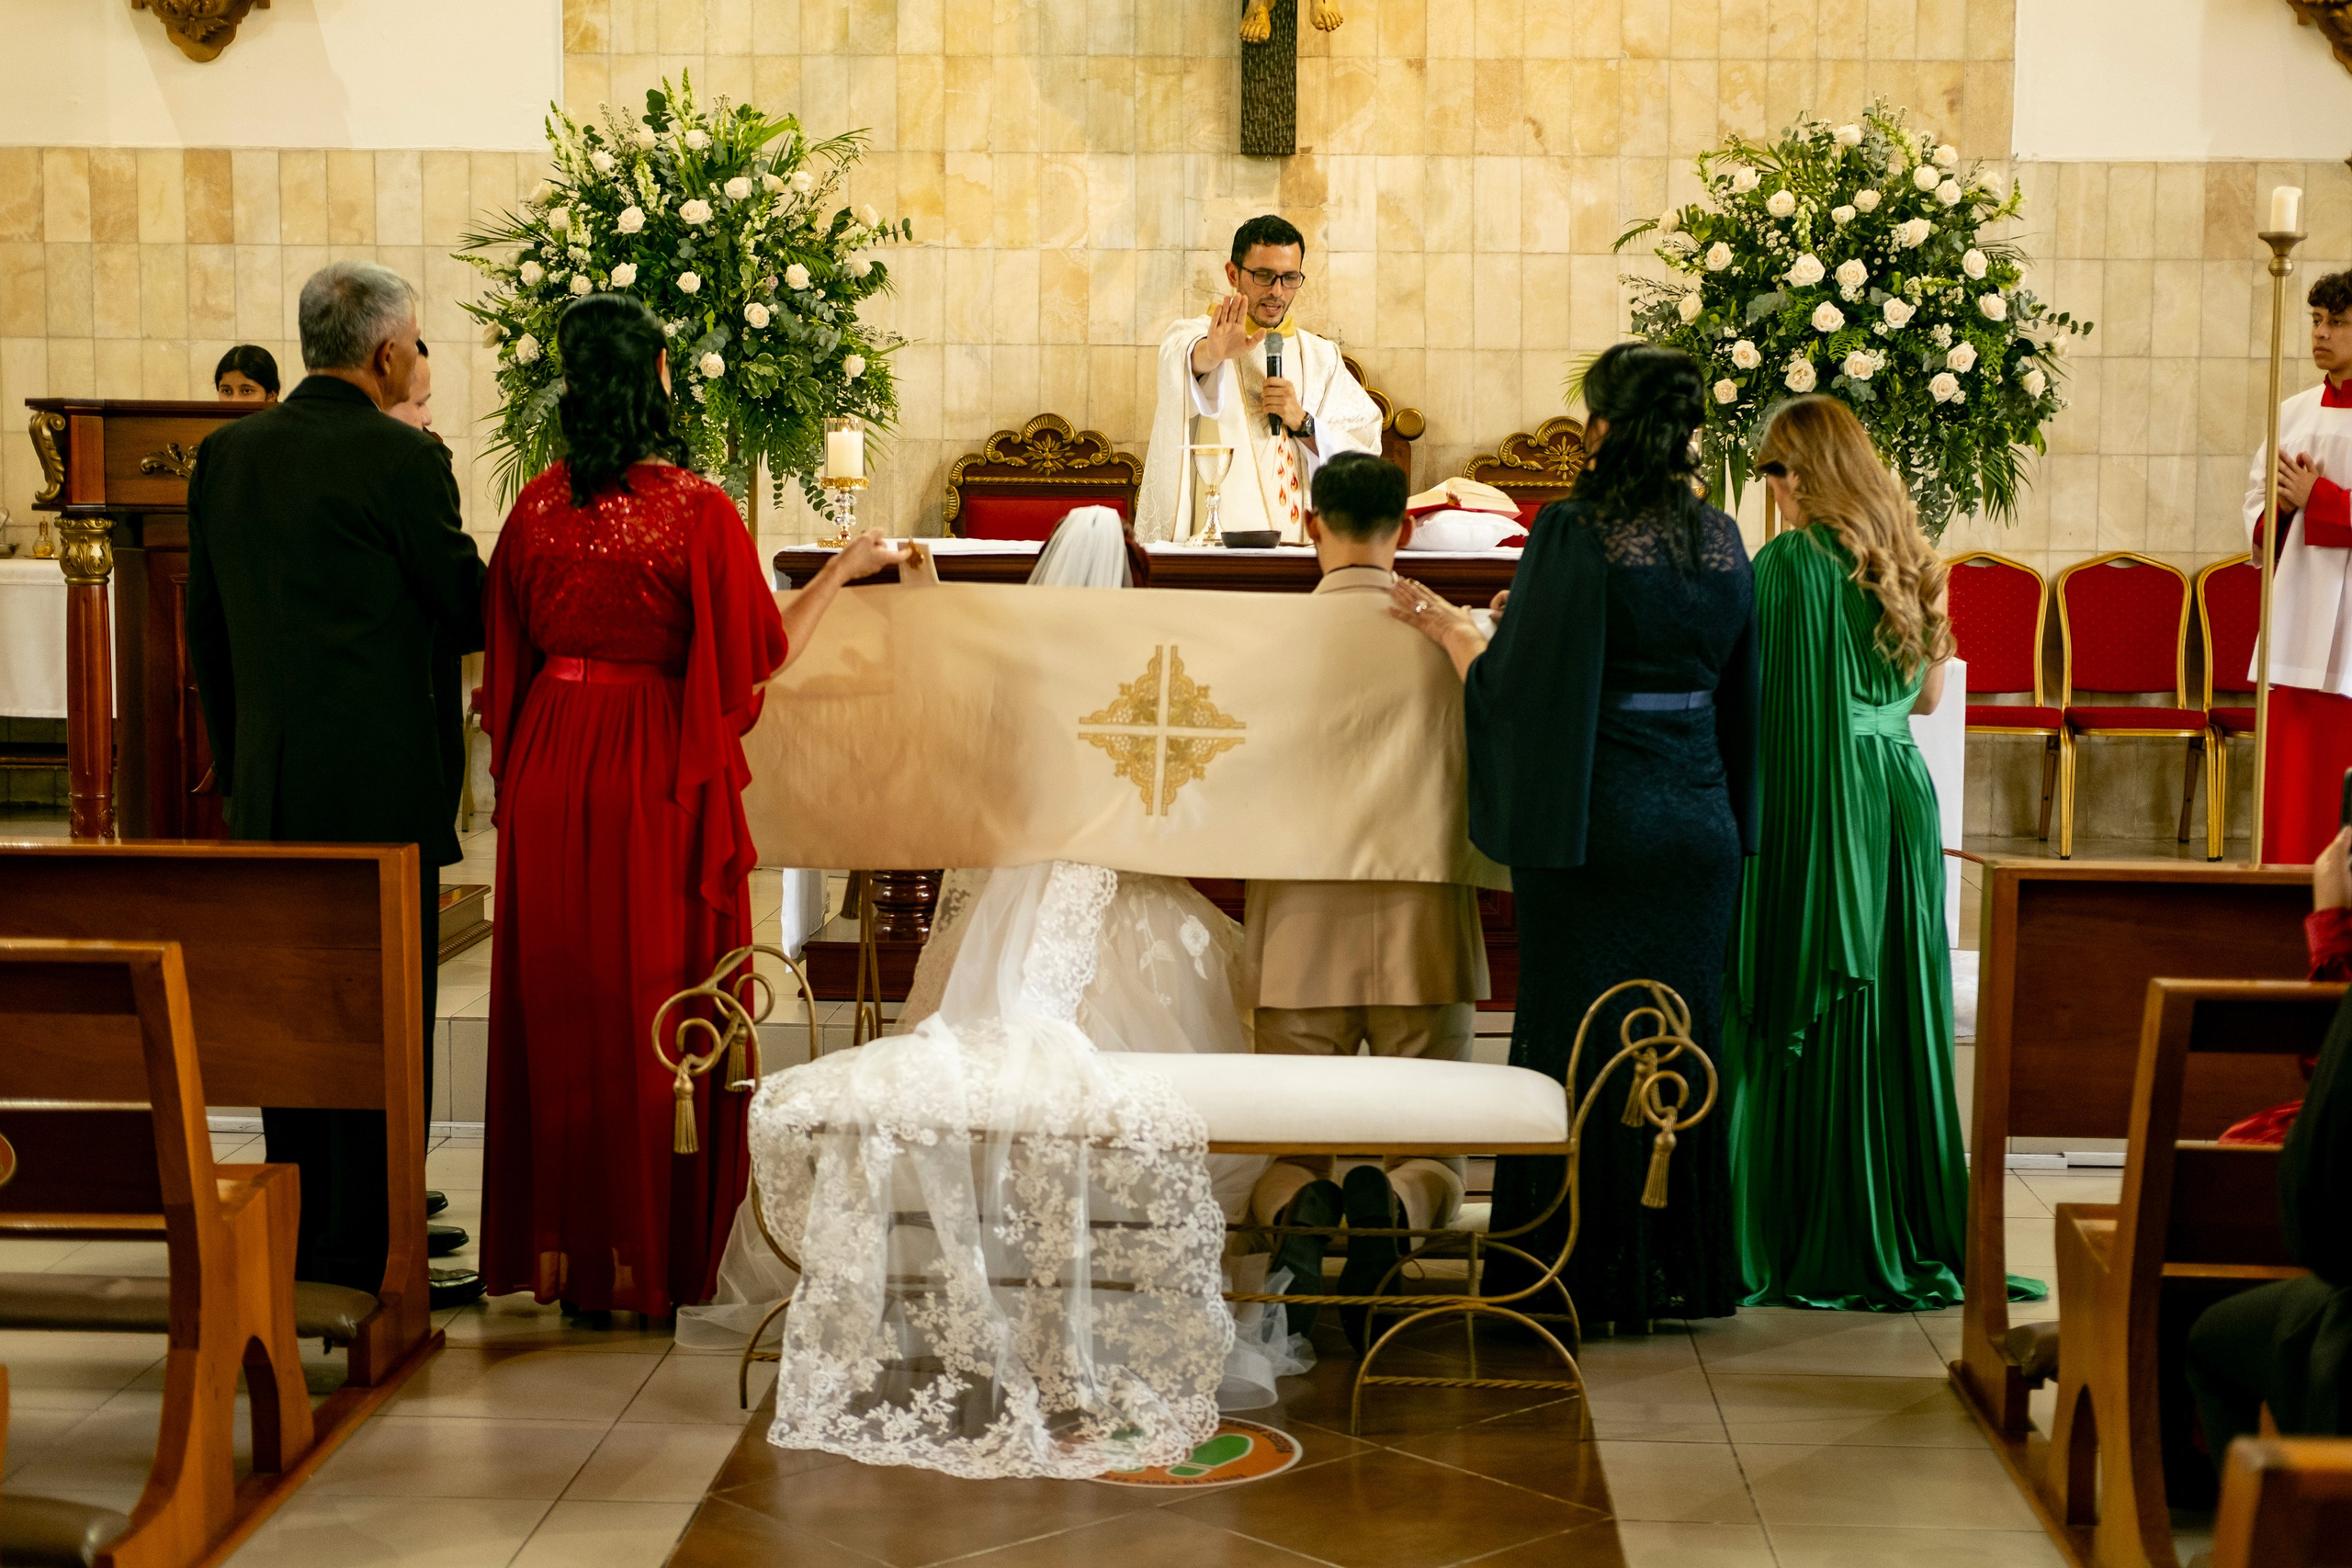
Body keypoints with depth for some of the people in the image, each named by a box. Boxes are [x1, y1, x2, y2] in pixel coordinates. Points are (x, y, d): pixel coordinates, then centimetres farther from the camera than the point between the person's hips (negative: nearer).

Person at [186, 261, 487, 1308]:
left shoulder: (226, 454, 8)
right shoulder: (401, 459, -13)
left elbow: (204, 625, 13)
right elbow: (469, 613, -7)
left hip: (266, 787, 7)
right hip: (376, 784, -7)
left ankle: (301, 1237, 24)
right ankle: (374, 1249, 5)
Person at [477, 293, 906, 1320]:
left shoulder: (537, 507, 0)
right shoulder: (698, 509, -13)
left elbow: (508, 654, 7)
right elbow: (760, 653, -7)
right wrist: (842, 572, 5)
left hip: (552, 769, 4)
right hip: (659, 777, -4)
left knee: (557, 1003, 12)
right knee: (651, 1001, 5)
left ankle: (556, 1246, 19)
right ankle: (645, 1255, 10)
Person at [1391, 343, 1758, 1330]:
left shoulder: (1574, 533, -14)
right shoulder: (1722, 542, 5)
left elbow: (1512, 687, -14)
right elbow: (1735, 692, 13)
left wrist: (1447, 626, 3)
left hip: (1597, 824, -6)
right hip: (1701, 824, 6)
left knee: (1582, 1040, 4)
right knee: (1681, 1040, 14)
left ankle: (1591, 1277, 9)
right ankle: (1682, 1267, 22)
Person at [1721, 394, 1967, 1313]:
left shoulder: (1787, 564, -12)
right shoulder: (1909, 562, 9)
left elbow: (1744, 694, -13)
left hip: (1815, 811, -7)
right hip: (1901, 800, 7)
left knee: (1807, 1022, 1)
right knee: (1898, 1019, 11)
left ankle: (1816, 1247, 6)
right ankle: (1915, 1240, 18)